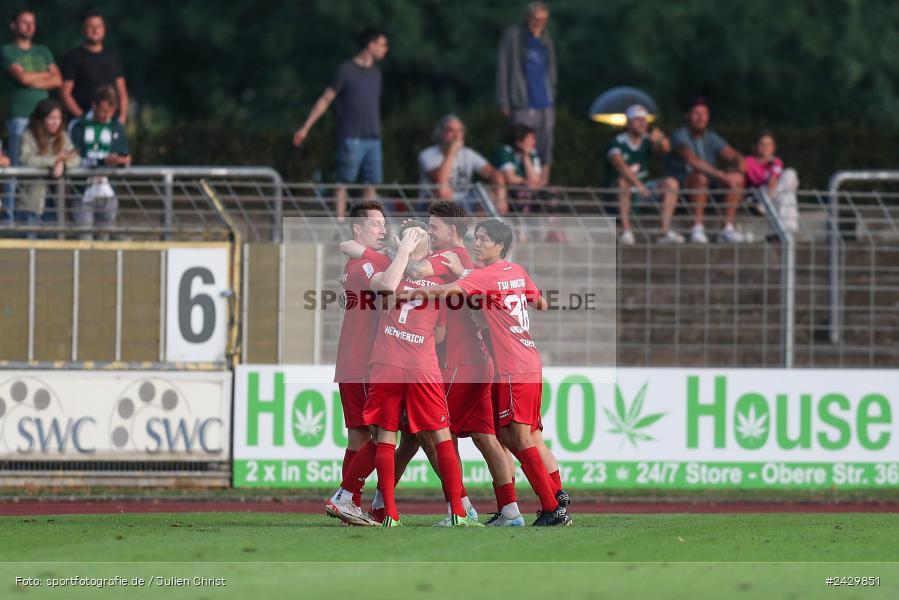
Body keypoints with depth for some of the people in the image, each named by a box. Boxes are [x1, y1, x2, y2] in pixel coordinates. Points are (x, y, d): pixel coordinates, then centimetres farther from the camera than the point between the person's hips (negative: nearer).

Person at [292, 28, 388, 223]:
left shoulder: (375, 73, 15)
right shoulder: (346, 70, -5)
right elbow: (326, 99, -3)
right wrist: (305, 128, -6)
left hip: (372, 139, 6)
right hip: (351, 138, -6)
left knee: (371, 184, 3)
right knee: (344, 182, -6)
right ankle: (340, 224, -6)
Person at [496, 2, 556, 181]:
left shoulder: (546, 39, 15)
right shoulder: (513, 36, -1)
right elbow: (502, 70, -3)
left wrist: (552, 97, 16)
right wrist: (504, 103, -7)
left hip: (546, 104, 6)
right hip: (523, 105, -6)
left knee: (545, 151, 7)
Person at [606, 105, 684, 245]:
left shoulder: (647, 141, 5)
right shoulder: (618, 143, -11)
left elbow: (664, 150, -13)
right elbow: (620, 166, -28)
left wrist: (661, 140, -37)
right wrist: (639, 185, -40)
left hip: (642, 188, 6)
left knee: (671, 183, -13)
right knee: (623, 180, -37)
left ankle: (666, 231, -21)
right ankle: (626, 231, -40)